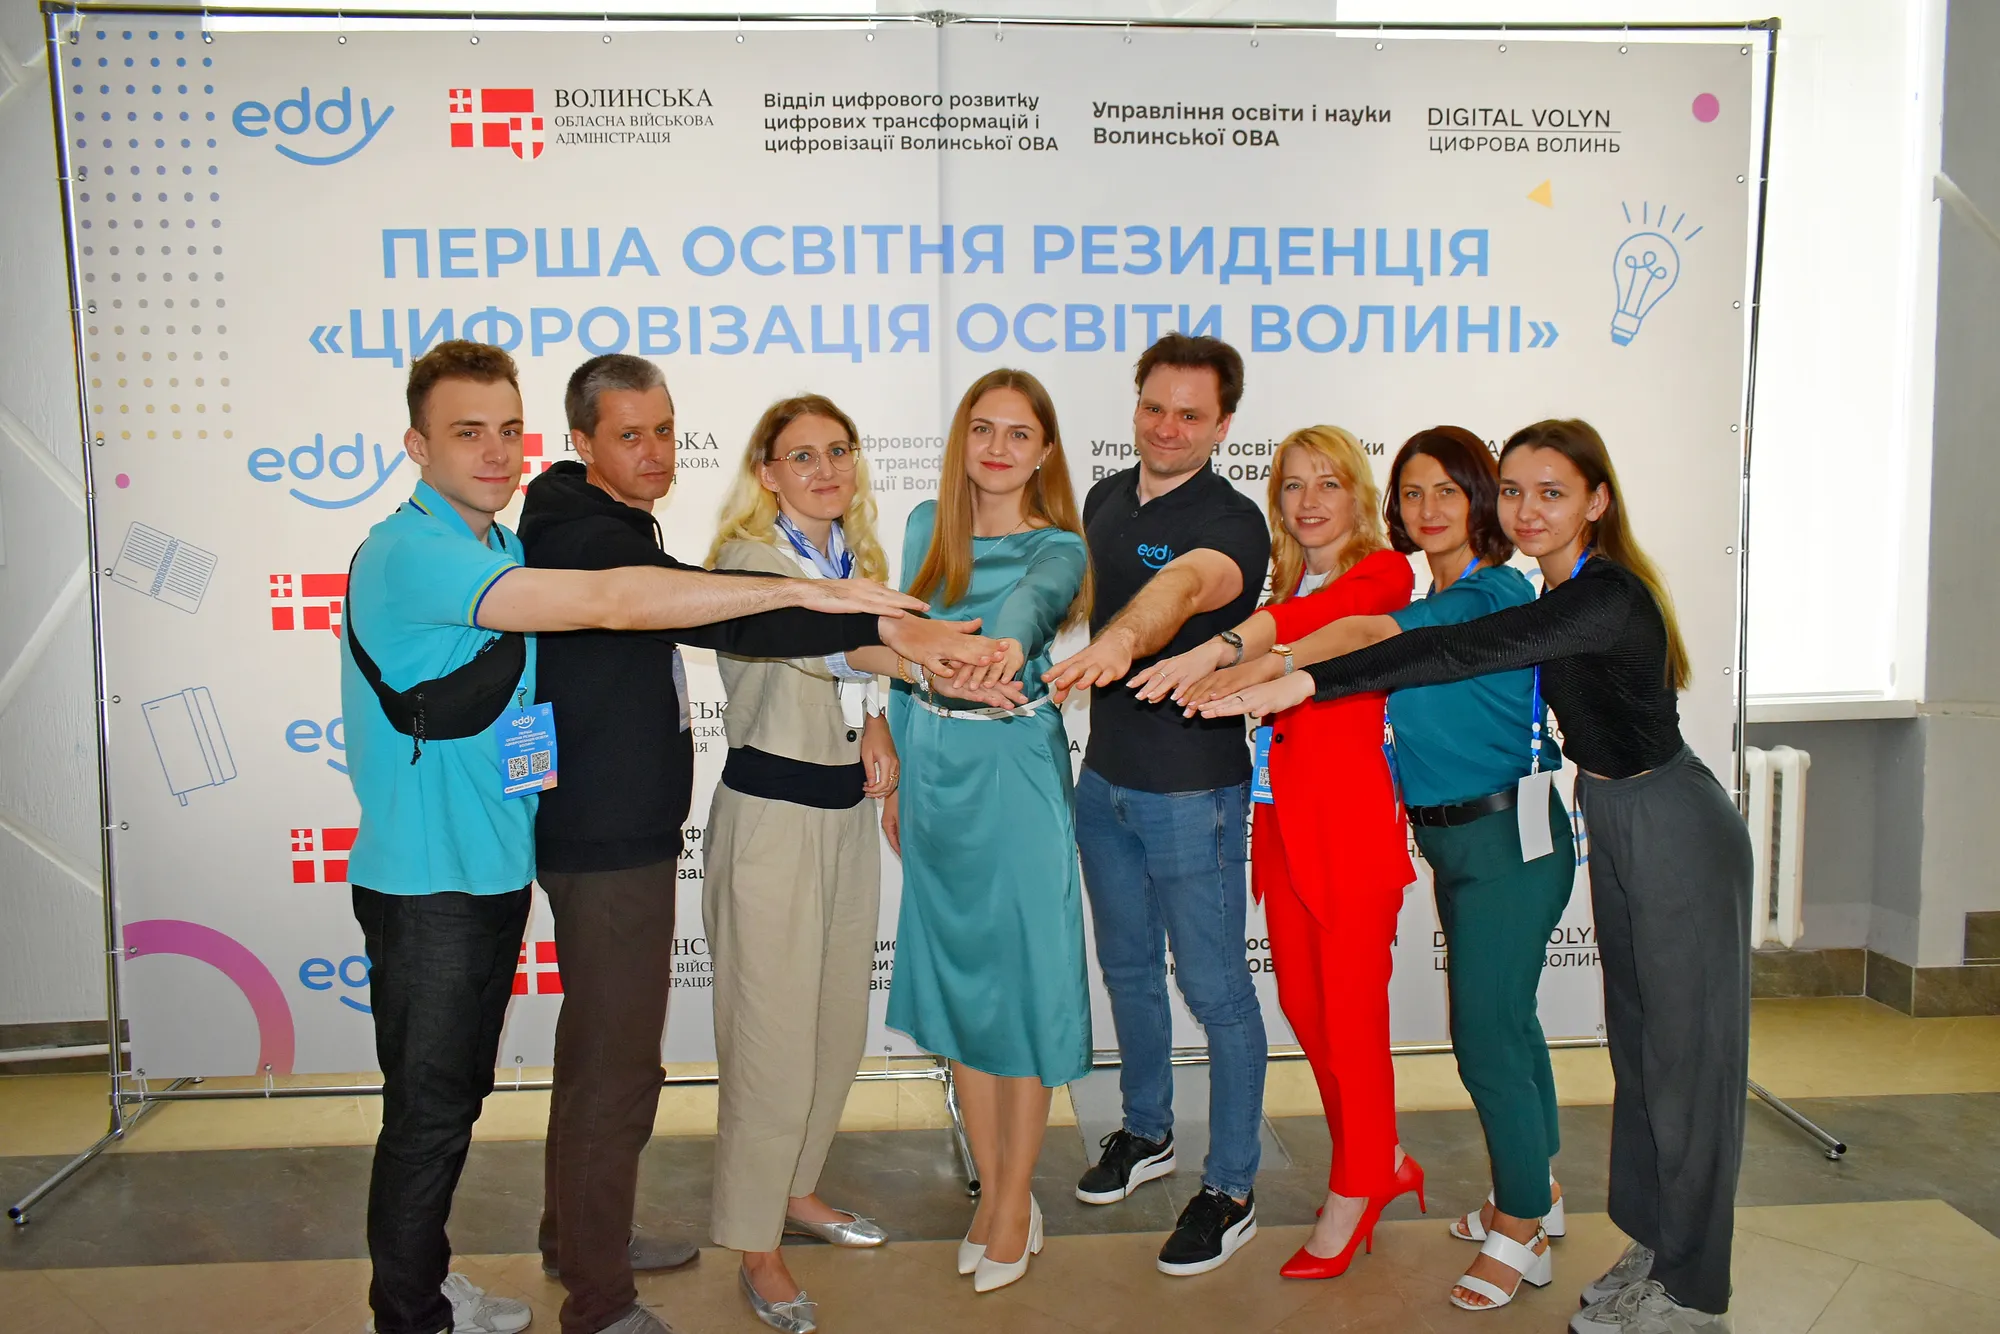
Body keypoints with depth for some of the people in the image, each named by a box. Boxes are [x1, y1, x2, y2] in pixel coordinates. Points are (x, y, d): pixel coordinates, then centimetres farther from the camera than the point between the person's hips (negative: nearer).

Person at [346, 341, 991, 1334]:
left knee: (456, 1099, 20)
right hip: (426, 883, -9)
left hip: (495, 871, 9)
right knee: (428, 1111, 5)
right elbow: (609, 601, -31)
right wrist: (802, 591, -32)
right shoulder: (409, 552, -21)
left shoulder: (503, 551, 10)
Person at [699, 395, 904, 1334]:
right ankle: (756, 1246, 16)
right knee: (773, 1034, -1)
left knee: (839, 1024, 16)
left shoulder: (858, 559, 10)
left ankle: (795, 1189, 37)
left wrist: (877, 726, -1)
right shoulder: (747, 559, -14)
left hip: (847, 812, 7)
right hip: (770, 815, -7)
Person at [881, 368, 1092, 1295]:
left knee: (1021, 976, 2)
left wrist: (1009, 642, -55)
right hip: (934, 767, 5)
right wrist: (900, 773, 12)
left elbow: (1034, 595, -33)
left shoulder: (1057, 546, -8)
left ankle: (1016, 1201, 20)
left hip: (1017, 772, -5)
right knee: (955, 974, 12)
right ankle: (992, 1186, 29)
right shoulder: (927, 525, 6)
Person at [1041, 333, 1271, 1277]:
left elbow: (1181, 585, -40)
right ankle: (1146, 1132, 41)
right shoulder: (1105, 498, 6)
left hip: (1192, 790, -7)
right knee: (1126, 968, 20)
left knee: (1216, 991, 4)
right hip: (1104, 776, 7)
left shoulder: (1229, 520, -18)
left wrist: (1117, 642, -59)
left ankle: (1230, 1190, 20)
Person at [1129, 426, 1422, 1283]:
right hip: (1282, 814, 7)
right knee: (1301, 1002, 12)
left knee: (1351, 1006, 0)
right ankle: (1383, 1161, 31)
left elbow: (1318, 615, -26)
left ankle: (1353, 1194, 18)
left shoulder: (1383, 572, -5)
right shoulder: (1283, 587, 17)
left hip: (1352, 810, -7)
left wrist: (1219, 648, -41)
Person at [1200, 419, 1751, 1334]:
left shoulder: (1608, 599, -27)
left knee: (1684, 1047, 3)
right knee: (1638, 1038, 17)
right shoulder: (1562, 593, 2)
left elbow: (1459, 652, -38)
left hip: (1677, 834, -9)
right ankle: (1654, 1244, 34)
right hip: (1617, 827, 9)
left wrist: (1297, 684, -42)